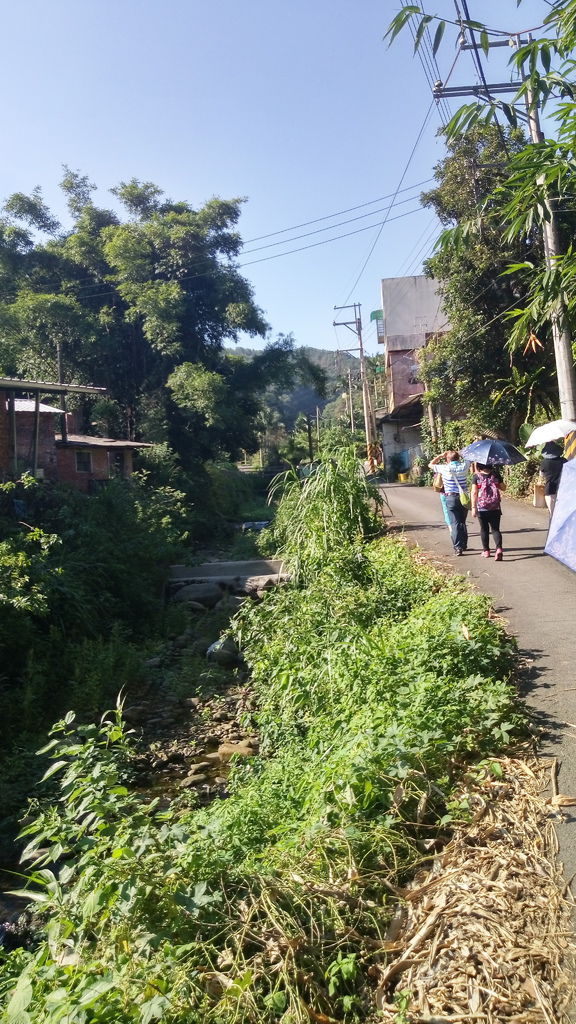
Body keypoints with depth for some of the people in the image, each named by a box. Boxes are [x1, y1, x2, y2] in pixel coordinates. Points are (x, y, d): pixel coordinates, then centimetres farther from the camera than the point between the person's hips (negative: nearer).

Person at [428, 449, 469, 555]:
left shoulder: (445, 468, -8)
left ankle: (458, 547, -8)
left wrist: (441, 455, 12)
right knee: (463, 522, 17)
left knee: (455, 523, -2)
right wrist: (459, 454, 17)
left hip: (451, 498, -3)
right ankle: (464, 544, 28)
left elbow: (430, 464, 7)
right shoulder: (464, 466, -2)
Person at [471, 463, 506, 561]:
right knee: (495, 529, 5)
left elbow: (474, 492, -9)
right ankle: (499, 548, -16)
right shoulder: (496, 475, 1)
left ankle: (486, 551, 18)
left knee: (484, 529, 12)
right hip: (495, 508, 1)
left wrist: (473, 507, -7)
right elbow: (503, 488, 10)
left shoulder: (476, 476, -5)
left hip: (481, 508, -1)